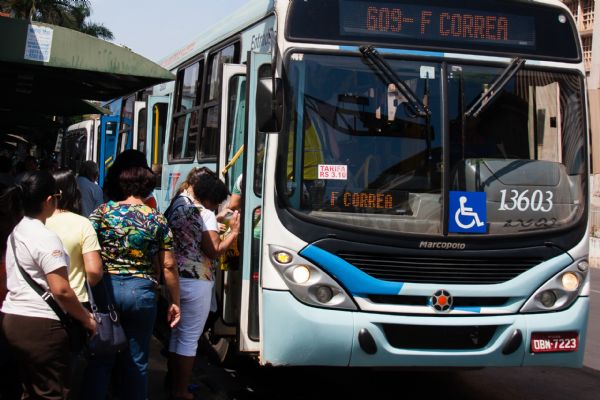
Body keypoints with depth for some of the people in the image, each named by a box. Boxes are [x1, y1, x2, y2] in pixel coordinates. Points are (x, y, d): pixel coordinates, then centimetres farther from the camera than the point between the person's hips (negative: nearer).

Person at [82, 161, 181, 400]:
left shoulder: (103, 211, 0)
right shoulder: (157, 220, 1)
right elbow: (169, 266, 2)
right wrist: (175, 302, 10)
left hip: (104, 288, 0)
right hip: (141, 292, 0)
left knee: (100, 359, 7)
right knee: (136, 363, 10)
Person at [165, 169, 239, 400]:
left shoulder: (174, 207, 9)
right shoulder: (205, 214, -15)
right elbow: (214, 251, -17)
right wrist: (234, 232, -8)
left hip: (174, 279, 8)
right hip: (196, 283, -8)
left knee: (176, 333, 19)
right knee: (190, 338, 1)